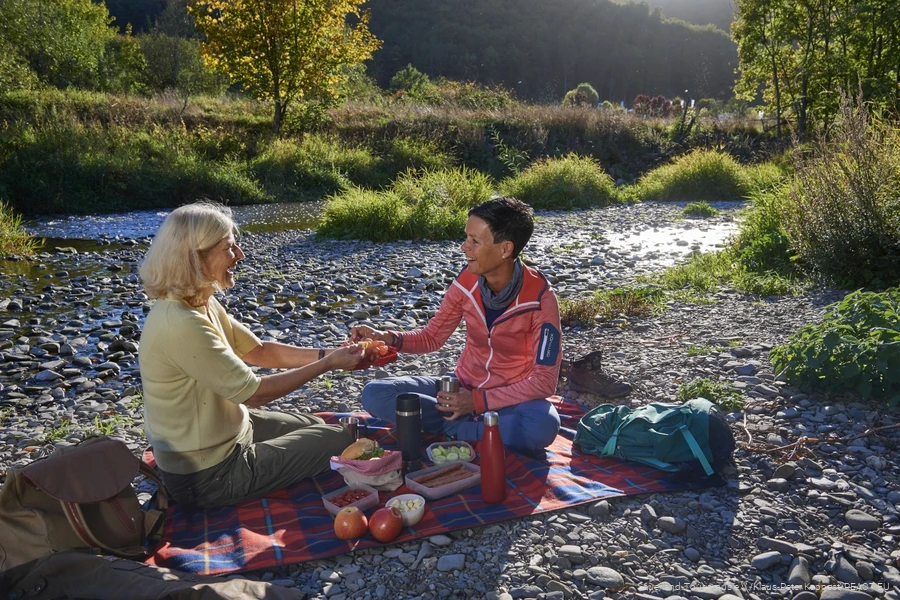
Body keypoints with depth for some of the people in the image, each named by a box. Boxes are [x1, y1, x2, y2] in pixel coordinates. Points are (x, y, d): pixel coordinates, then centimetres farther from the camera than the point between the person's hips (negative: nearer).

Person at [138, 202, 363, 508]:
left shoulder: (200, 304, -2)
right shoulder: (182, 325, -31)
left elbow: (260, 351, 5)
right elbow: (254, 392, -26)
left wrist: (327, 354, -6)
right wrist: (328, 364, -17)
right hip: (208, 476, -9)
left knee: (316, 426, 22)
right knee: (338, 439, 1)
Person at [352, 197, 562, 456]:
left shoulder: (540, 298, -21)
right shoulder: (466, 282, -10)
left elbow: (545, 380, -20)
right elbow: (431, 338, 2)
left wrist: (478, 400, -25)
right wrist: (383, 338, -16)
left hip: (512, 396, -4)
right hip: (463, 387, 4)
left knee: (542, 427, -40)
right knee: (374, 394, -14)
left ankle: (460, 429, -17)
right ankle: (474, 427, -15)